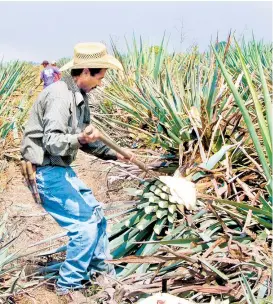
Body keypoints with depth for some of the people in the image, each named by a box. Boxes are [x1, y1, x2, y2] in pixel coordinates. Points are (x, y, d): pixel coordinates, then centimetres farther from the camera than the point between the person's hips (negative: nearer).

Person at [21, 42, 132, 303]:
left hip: (62, 169, 10)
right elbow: (52, 142, -27)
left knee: (96, 214, 19)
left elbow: (86, 139, 18)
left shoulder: (79, 96, 9)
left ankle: (103, 270, 36)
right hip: (49, 172, -10)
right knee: (85, 226, -10)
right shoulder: (60, 96, -21)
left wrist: (113, 154, 13)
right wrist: (79, 139, -44)